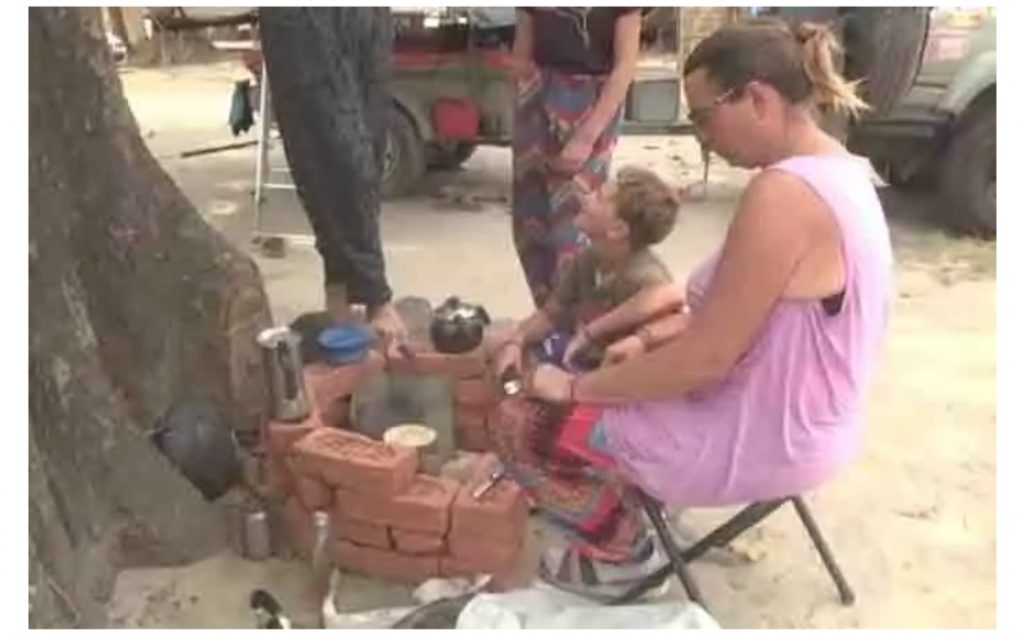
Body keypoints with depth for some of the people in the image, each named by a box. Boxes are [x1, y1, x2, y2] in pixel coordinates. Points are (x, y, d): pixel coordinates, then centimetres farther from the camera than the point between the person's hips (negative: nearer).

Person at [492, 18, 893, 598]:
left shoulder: (782, 194, -29)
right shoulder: (841, 169, 2)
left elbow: (706, 359, -26)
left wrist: (576, 388, -13)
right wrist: (662, 332, 5)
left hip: (764, 439, -10)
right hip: (802, 418, 10)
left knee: (519, 424, -1)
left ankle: (622, 550, 18)